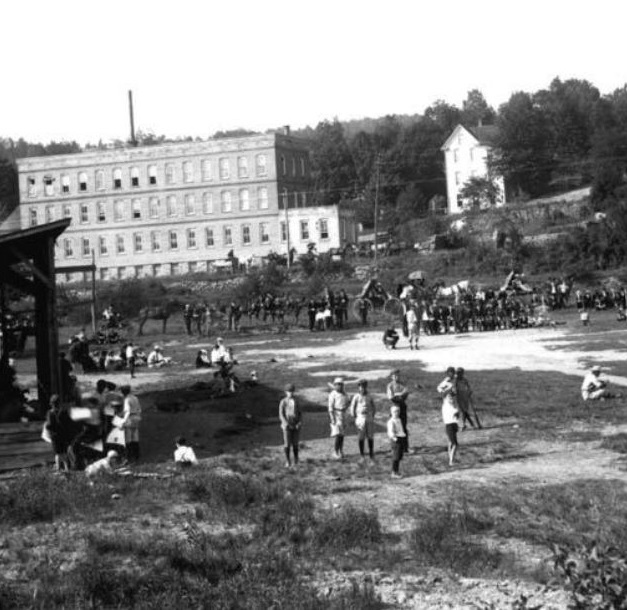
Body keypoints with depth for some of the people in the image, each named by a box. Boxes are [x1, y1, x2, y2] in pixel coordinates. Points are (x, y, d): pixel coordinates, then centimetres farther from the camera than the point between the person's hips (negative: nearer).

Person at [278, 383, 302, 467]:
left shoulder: (296, 401, 10)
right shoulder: (283, 402, 0)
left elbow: (300, 414, 10)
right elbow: (281, 415, -5)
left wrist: (299, 423, -7)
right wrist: (287, 424, -15)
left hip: (296, 426, 3)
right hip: (287, 425, -2)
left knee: (295, 444, 2)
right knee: (287, 444, -6)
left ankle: (296, 460, 14)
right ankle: (287, 461, 0)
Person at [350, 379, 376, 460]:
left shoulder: (369, 397, 8)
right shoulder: (356, 397, -1)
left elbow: (373, 408, 17)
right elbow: (352, 408, 0)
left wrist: (372, 416, 7)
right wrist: (354, 419, -5)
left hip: (369, 418, 3)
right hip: (360, 418, -3)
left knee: (370, 436, 1)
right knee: (361, 437, -1)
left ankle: (371, 453, 8)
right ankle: (362, 454, 7)